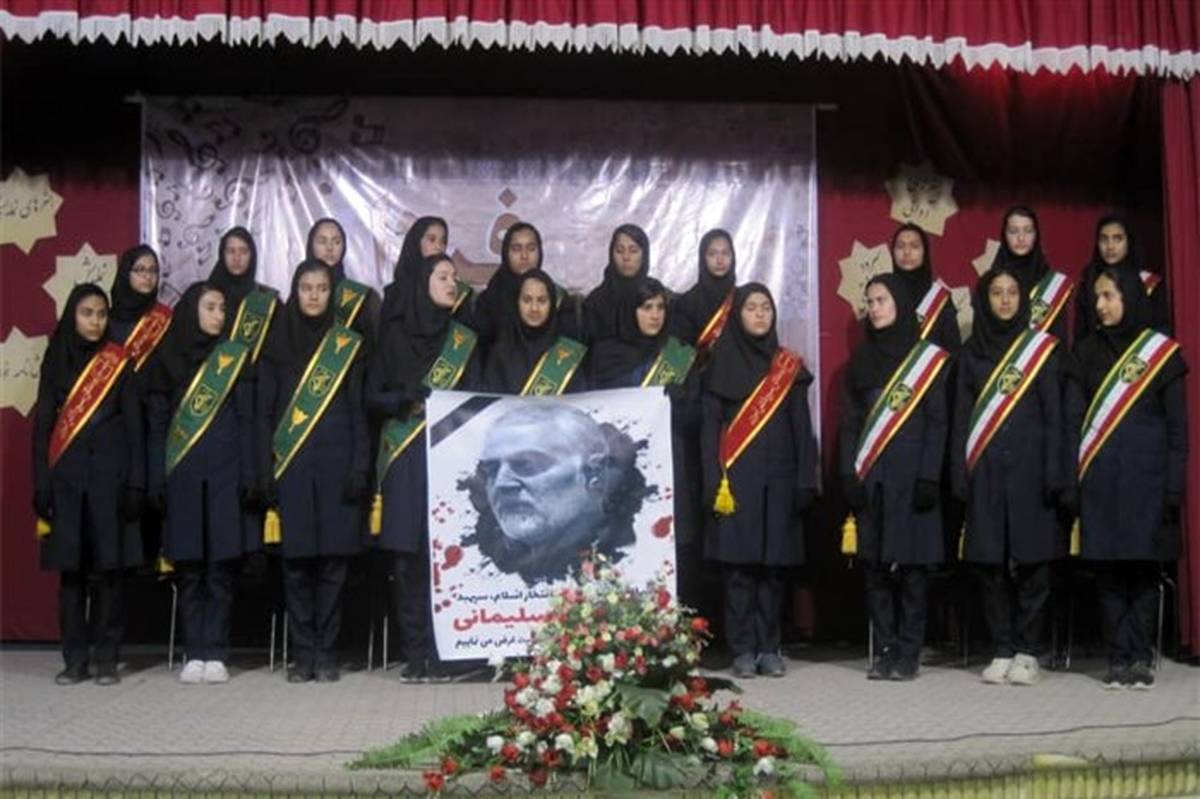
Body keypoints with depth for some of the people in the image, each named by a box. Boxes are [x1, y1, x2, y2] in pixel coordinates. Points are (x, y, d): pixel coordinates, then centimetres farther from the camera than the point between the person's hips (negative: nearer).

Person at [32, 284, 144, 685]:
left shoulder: (118, 362, 5)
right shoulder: (56, 362, 9)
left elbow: (134, 424, 2)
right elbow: (42, 425, 8)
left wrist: (136, 483, -6)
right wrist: (41, 485, -1)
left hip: (109, 473, -1)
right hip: (67, 476, 1)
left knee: (108, 569, -3)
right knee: (71, 569, 1)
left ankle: (106, 659, 4)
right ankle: (75, 659, 7)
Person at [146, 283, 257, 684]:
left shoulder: (235, 357, 7)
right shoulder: (167, 360, 9)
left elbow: (247, 420, 3)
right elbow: (157, 424, 9)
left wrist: (249, 474, -6)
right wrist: (157, 478, 1)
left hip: (226, 472, -1)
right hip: (182, 475, 1)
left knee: (221, 568, -3)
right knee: (189, 569, 2)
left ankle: (215, 655, 1)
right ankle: (194, 655, 7)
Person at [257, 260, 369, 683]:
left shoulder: (347, 345, 9)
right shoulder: (277, 344, 9)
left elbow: (358, 410, 7)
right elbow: (264, 412, 8)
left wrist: (359, 466, -3)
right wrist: (266, 470, -1)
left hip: (336, 464, 0)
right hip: (291, 467, 0)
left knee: (332, 561, -2)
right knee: (296, 561, -1)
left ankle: (326, 654, 6)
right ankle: (303, 654, 8)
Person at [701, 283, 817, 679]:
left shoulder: (788, 366, 11)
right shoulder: (721, 364, 5)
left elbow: (802, 427, 10)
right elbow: (709, 427, 0)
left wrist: (805, 481, 0)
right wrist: (715, 483, -10)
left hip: (778, 479, 2)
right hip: (737, 480, -2)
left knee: (774, 565, 2)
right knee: (739, 565, -3)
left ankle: (769, 648, 11)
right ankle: (743, 650, 5)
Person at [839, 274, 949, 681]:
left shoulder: (927, 357, 2)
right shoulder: (861, 360, 13)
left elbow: (937, 421, -2)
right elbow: (849, 421, 11)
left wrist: (929, 478, -10)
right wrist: (849, 475, 1)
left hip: (909, 476, -3)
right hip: (869, 479, 4)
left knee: (910, 565, -2)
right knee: (875, 567, 2)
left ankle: (908, 653, 5)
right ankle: (886, 649, 10)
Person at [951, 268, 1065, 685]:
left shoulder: (1041, 347, 5)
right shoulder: (971, 351, 11)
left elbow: (1053, 413, 1)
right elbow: (962, 415, 9)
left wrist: (1054, 470, -8)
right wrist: (960, 472, 1)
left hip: (1028, 467, -2)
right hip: (985, 470, 2)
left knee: (1031, 560, -2)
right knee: (991, 562, 2)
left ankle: (1027, 653, 7)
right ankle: (1002, 651, 10)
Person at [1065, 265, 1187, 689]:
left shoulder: (1162, 352, 2)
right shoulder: (1087, 351, 9)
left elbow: (1178, 426, 2)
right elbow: (1073, 419, 6)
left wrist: (1175, 487, -5)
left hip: (1146, 478, -2)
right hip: (1099, 479, 2)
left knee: (1143, 569, -1)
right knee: (1108, 571, 2)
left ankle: (1139, 658, 6)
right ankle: (1120, 657, 7)